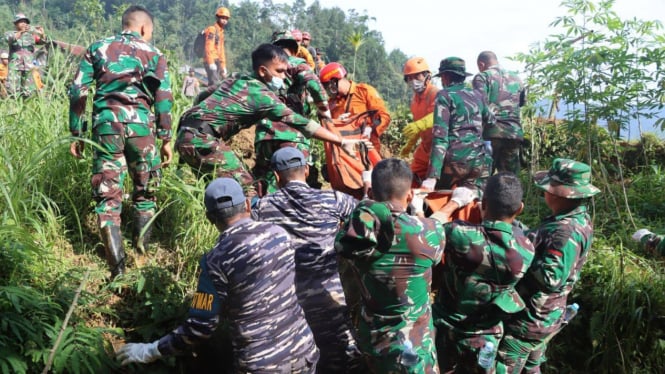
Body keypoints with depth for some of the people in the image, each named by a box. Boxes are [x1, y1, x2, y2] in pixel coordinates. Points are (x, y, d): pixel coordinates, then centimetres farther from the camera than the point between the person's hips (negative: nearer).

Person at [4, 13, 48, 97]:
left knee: (28, 92, 4)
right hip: (15, 67, -2)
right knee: (13, 91, -9)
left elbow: (44, 41, 1)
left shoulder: (31, 35, 13)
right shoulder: (10, 33, 8)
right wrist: (21, 32, -29)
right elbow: (11, 39, -15)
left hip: (28, 67, 2)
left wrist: (42, 34, -21)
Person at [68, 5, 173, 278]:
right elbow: (163, 98, 1)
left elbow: (77, 92, 8)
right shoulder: (153, 54, 12)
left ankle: (117, 265, -2)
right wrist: (166, 138, 4)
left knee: (108, 194, 4)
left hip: (105, 123, 1)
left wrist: (77, 134, 12)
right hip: (140, 123, 0)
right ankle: (142, 249, 22)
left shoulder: (97, 48, 16)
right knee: (145, 189, 17)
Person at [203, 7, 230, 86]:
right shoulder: (212, 29, -5)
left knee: (212, 85, 8)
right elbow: (209, 47, -16)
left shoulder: (221, 32, 23)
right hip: (211, 62, -9)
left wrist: (223, 67, 23)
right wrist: (211, 63, -25)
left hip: (217, 62, 9)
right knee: (215, 84, -19)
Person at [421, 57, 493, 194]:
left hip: (455, 160, -5)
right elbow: (491, 121, 25)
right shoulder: (477, 96, 14)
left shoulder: (445, 95, -2)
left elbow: (440, 135, -12)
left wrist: (432, 177, -18)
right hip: (478, 160, 5)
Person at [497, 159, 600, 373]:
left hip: (530, 318, -10)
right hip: (544, 316, 10)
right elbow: (541, 245, 10)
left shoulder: (567, 232, -28)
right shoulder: (578, 219, 4)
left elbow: (551, 278, -33)